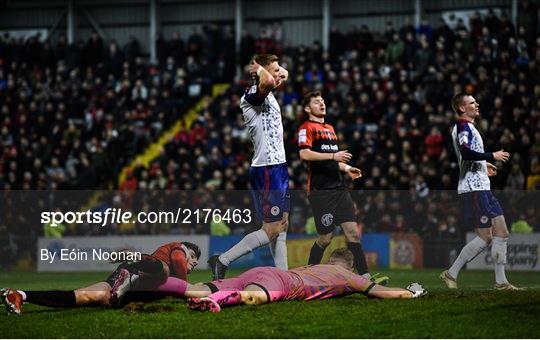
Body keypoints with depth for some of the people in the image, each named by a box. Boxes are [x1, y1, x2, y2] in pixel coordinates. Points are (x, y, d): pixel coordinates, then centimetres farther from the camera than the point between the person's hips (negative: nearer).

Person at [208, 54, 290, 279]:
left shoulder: (268, 95, 14)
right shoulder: (253, 96, -15)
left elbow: (284, 75, 34)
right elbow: (268, 82, -38)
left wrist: (271, 70, 14)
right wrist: (259, 69, -18)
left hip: (278, 168, 10)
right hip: (267, 170, -10)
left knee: (282, 226, 11)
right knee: (271, 230, -9)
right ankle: (222, 261, -5)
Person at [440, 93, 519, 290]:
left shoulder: (467, 126, 21)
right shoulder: (463, 126, -11)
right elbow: (466, 152, -28)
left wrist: (484, 164, 36)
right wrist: (492, 156, -20)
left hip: (482, 188, 10)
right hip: (473, 190, -10)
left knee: (501, 233, 6)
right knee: (485, 237, -10)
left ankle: (501, 281, 8)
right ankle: (451, 274, -2)